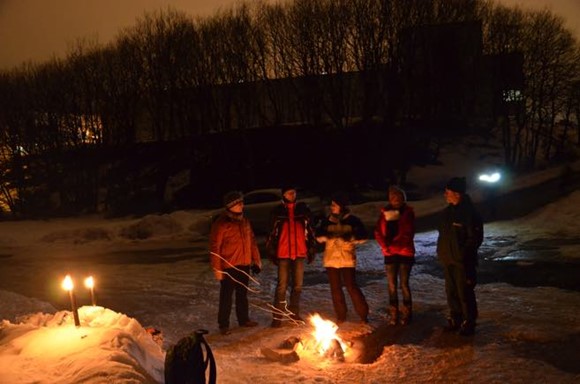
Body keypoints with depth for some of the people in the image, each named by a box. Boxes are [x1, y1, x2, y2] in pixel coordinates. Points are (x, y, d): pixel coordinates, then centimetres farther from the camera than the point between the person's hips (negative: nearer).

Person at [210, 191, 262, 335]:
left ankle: (243, 319, 31)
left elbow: (251, 241, 16)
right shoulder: (221, 224, -13)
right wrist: (217, 268, -15)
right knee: (226, 296, 2)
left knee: (242, 293, 17)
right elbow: (214, 247, -14)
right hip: (228, 266, -6)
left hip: (244, 265, 7)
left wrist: (256, 259, 13)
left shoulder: (244, 221, 9)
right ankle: (223, 324, 13)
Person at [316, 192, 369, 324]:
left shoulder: (352, 220, 0)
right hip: (331, 258, 4)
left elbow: (362, 235, -6)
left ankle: (363, 315, 2)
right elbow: (319, 236, 6)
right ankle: (341, 317, 16)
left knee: (351, 286, -9)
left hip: (347, 258, -4)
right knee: (335, 288, 6)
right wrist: (327, 235, -14)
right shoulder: (327, 221, 9)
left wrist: (349, 238, -21)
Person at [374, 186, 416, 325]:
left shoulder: (408, 212, -4)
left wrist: (393, 245, -15)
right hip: (390, 253, 3)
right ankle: (393, 314, 14)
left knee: (404, 284, 0)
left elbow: (408, 234, -9)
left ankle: (406, 314, 12)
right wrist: (385, 246, -10)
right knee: (392, 285, 6)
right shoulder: (385, 212, 6)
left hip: (405, 252, -3)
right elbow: (378, 232, 4)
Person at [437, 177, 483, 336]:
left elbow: (475, 238, -17)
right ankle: (455, 319, 28)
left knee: (465, 292, 0)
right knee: (451, 291, 15)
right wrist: (442, 252, 12)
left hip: (462, 261, -8)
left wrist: (463, 254, -18)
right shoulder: (448, 211, 10)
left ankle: (469, 322, 12)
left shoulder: (469, 213, -15)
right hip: (448, 260, 8)